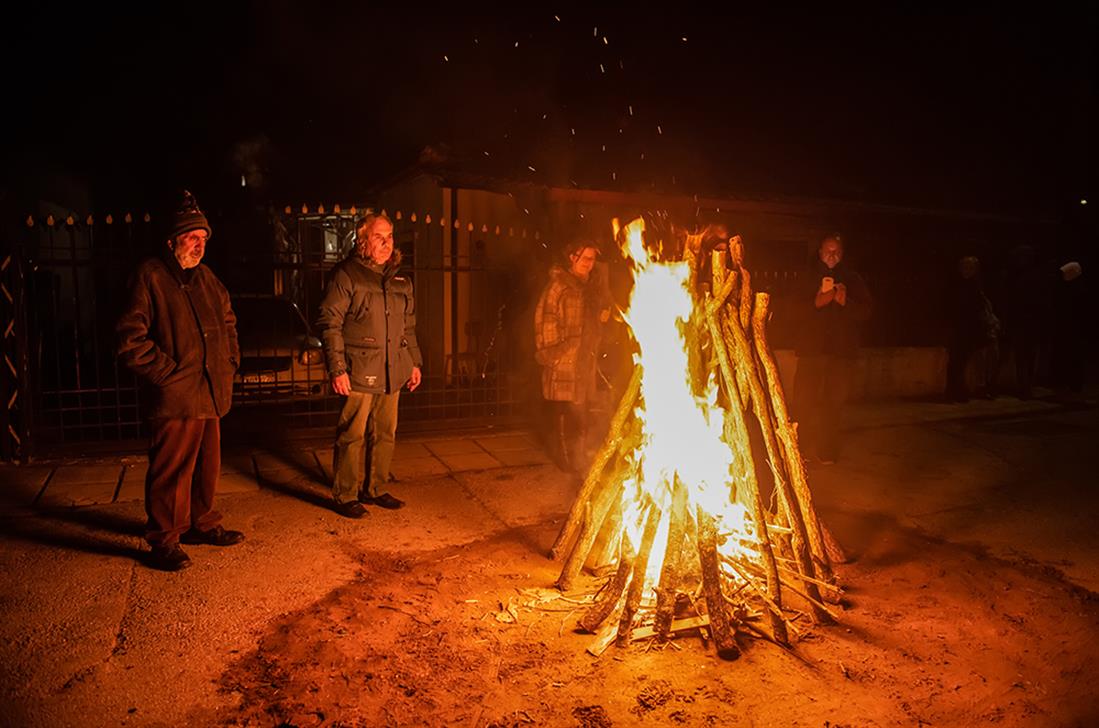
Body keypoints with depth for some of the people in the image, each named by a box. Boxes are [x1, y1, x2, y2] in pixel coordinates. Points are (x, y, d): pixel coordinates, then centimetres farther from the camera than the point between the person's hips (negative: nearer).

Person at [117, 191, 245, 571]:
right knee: (171, 469, -1)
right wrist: (167, 371, -15)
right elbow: (130, 338, -12)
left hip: (210, 393, 8)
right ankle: (164, 542, 12)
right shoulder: (150, 276, -8)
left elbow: (228, 321, 29)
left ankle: (202, 524, 33)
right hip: (174, 396, -8)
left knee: (208, 464, 17)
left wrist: (230, 361, 16)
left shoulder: (205, 277, 16)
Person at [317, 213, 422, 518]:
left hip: (392, 373, 6)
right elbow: (330, 324, -9)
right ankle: (345, 496, 13)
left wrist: (415, 362, 18)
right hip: (359, 373, -6)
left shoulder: (400, 280, 15)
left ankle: (374, 489, 27)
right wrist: (337, 369, -15)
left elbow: (408, 327, 23)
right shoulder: (346, 275, -5)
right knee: (353, 435, -1)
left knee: (385, 434, 12)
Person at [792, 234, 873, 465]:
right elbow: (795, 309, 1)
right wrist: (816, 302, -15)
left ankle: (827, 451, 9)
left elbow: (866, 310, 5)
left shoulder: (853, 280, 13)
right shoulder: (808, 278, 11)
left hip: (842, 349, 1)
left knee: (834, 402, 0)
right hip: (811, 347, -1)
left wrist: (846, 302, -12)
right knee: (803, 400, -6)